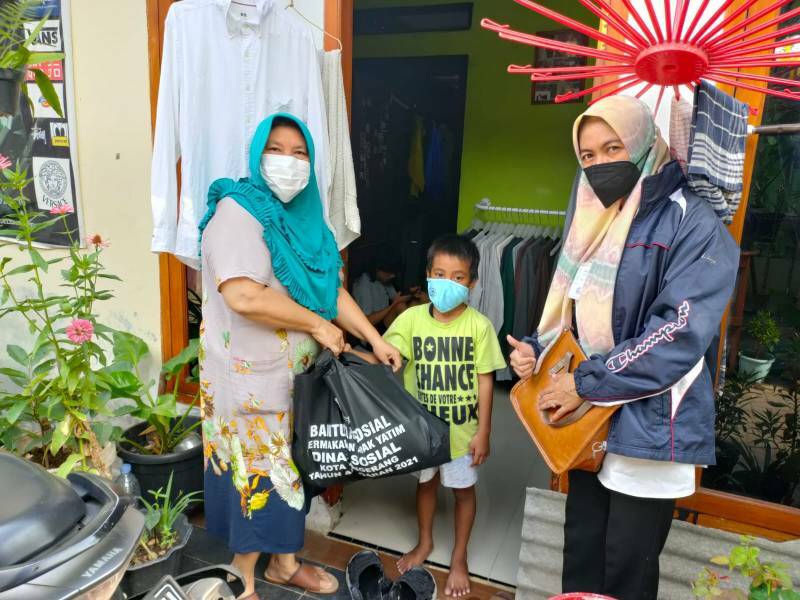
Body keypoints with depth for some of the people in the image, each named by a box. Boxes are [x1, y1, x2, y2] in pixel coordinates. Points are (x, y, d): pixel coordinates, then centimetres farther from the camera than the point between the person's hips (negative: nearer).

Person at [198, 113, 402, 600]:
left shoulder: (305, 217, 8)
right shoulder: (237, 212, -17)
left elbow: (332, 287, 8)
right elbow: (244, 296, -30)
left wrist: (375, 339, 1)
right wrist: (318, 324, -21)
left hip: (299, 370, 8)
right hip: (250, 376, -7)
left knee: (291, 466, 18)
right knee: (255, 473, 4)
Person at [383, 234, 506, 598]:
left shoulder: (478, 325, -15)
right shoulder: (412, 318, -10)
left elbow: (485, 380, -10)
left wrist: (483, 431, -9)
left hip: (463, 427, -2)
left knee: (463, 489, 16)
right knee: (426, 482, 22)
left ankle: (459, 557, 38)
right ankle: (425, 542, 47)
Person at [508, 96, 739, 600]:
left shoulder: (694, 226, -11)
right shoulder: (592, 222, 11)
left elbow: (679, 332, -21)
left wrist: (585, 383, -19)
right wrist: (534, 350, -3)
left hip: (648, 425, -6)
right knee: (580, 558, 18)